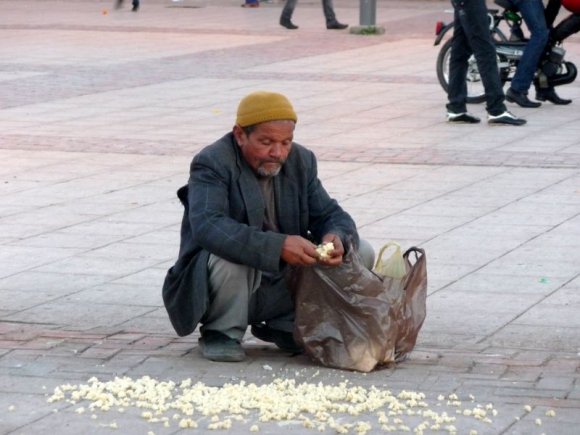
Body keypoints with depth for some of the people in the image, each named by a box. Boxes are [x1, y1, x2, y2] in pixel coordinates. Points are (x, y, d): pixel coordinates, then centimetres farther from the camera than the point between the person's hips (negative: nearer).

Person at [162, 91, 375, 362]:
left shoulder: (301, 161, 5)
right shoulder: (212, 164, -16)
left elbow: (330, 214, 6)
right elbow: (207, 226, -33)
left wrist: (336, 237, -21)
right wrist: (277, 246, -44)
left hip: (281, 287, 6)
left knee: (361, 253, -5)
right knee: (229, 255, -39)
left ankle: (283, 328, 8)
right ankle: (222, 333, -9)